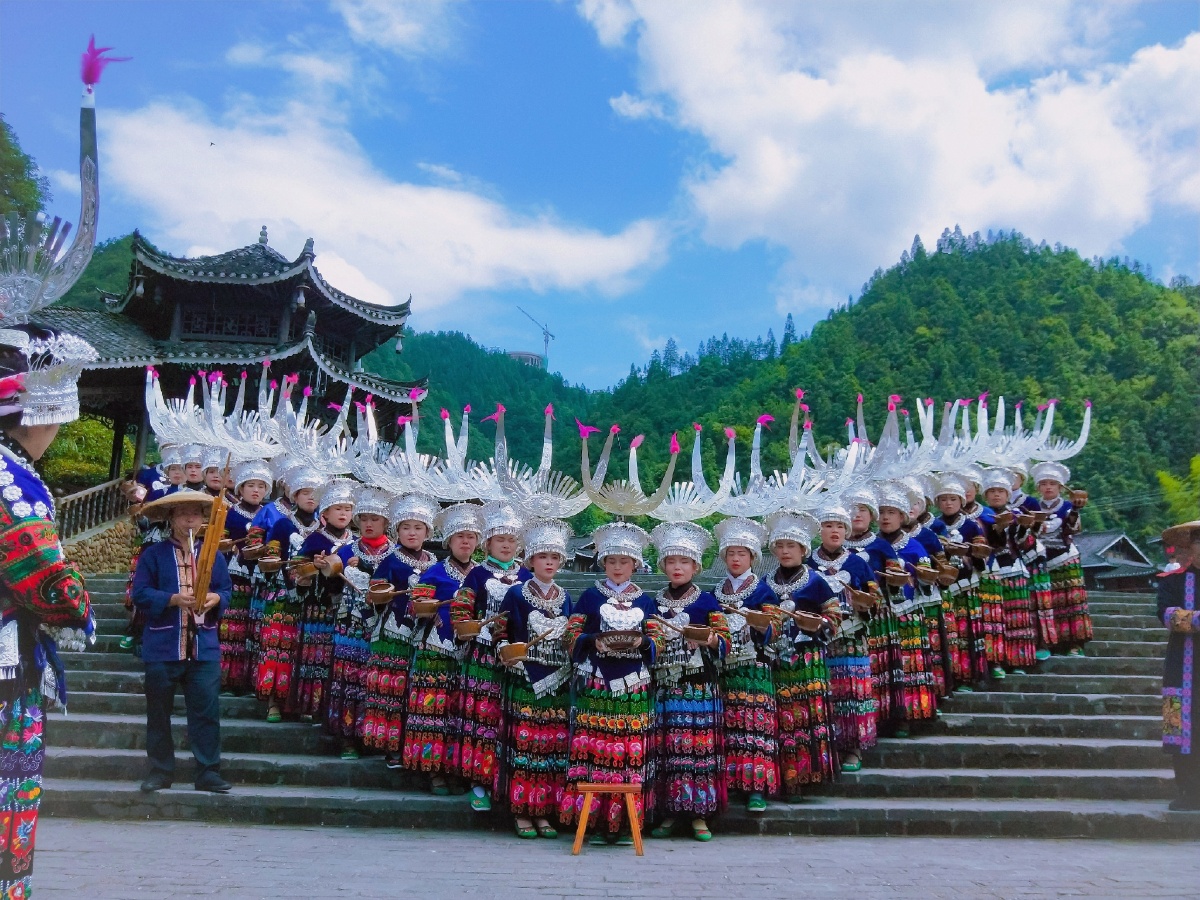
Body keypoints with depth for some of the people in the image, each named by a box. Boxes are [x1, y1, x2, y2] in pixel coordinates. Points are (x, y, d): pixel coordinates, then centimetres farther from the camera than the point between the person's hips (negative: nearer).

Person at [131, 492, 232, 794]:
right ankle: (160, 771, 19)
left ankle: (208, 773, 6)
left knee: (207, 711, -1)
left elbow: (227, 591, 11)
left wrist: (216, 598, -12)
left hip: (204, 647, 1)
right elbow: (140, 593, -4)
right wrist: (173, 599, -19)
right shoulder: (153, 554, 3)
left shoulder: (215, 555, 11)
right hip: (163, 646, -1)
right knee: (159, 712, 7)